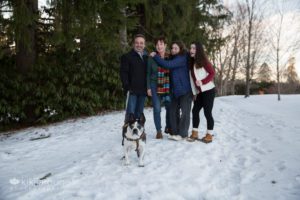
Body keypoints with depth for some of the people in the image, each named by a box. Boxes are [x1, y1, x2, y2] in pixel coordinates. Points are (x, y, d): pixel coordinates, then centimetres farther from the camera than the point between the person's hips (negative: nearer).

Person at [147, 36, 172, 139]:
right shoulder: (151, 58, 0)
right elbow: (148, 74, 3)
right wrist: (148, 87, -3)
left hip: (168, 87, 2)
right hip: (155, 86, -1)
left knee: (170, 107, 5)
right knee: (157, 109, -2)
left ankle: (168, 127, 26)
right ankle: (159, 131, 10)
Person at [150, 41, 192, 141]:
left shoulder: (182, 58, -13)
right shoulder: (173, 59, 15)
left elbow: (168, 65, -24)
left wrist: (155, 56, -16)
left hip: (185, 90, -8)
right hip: (175, 90, 8)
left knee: (185, 112, -2)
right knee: (173, 111, 7)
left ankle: (182, 134, 4)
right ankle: (175, 132, 16)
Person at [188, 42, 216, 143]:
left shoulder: (204, 61, -7)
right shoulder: (192, 63, 12)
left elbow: (212, 73, -11)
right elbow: (192, 79, 11)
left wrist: (202, 82, -20)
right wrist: (194, 92, 8)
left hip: (208, 91, -7)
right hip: (199, 92, 7)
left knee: (207, 112, -5)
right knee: (195, 110, 6)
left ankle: (209, 135, 5)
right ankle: (194, 133, 15)